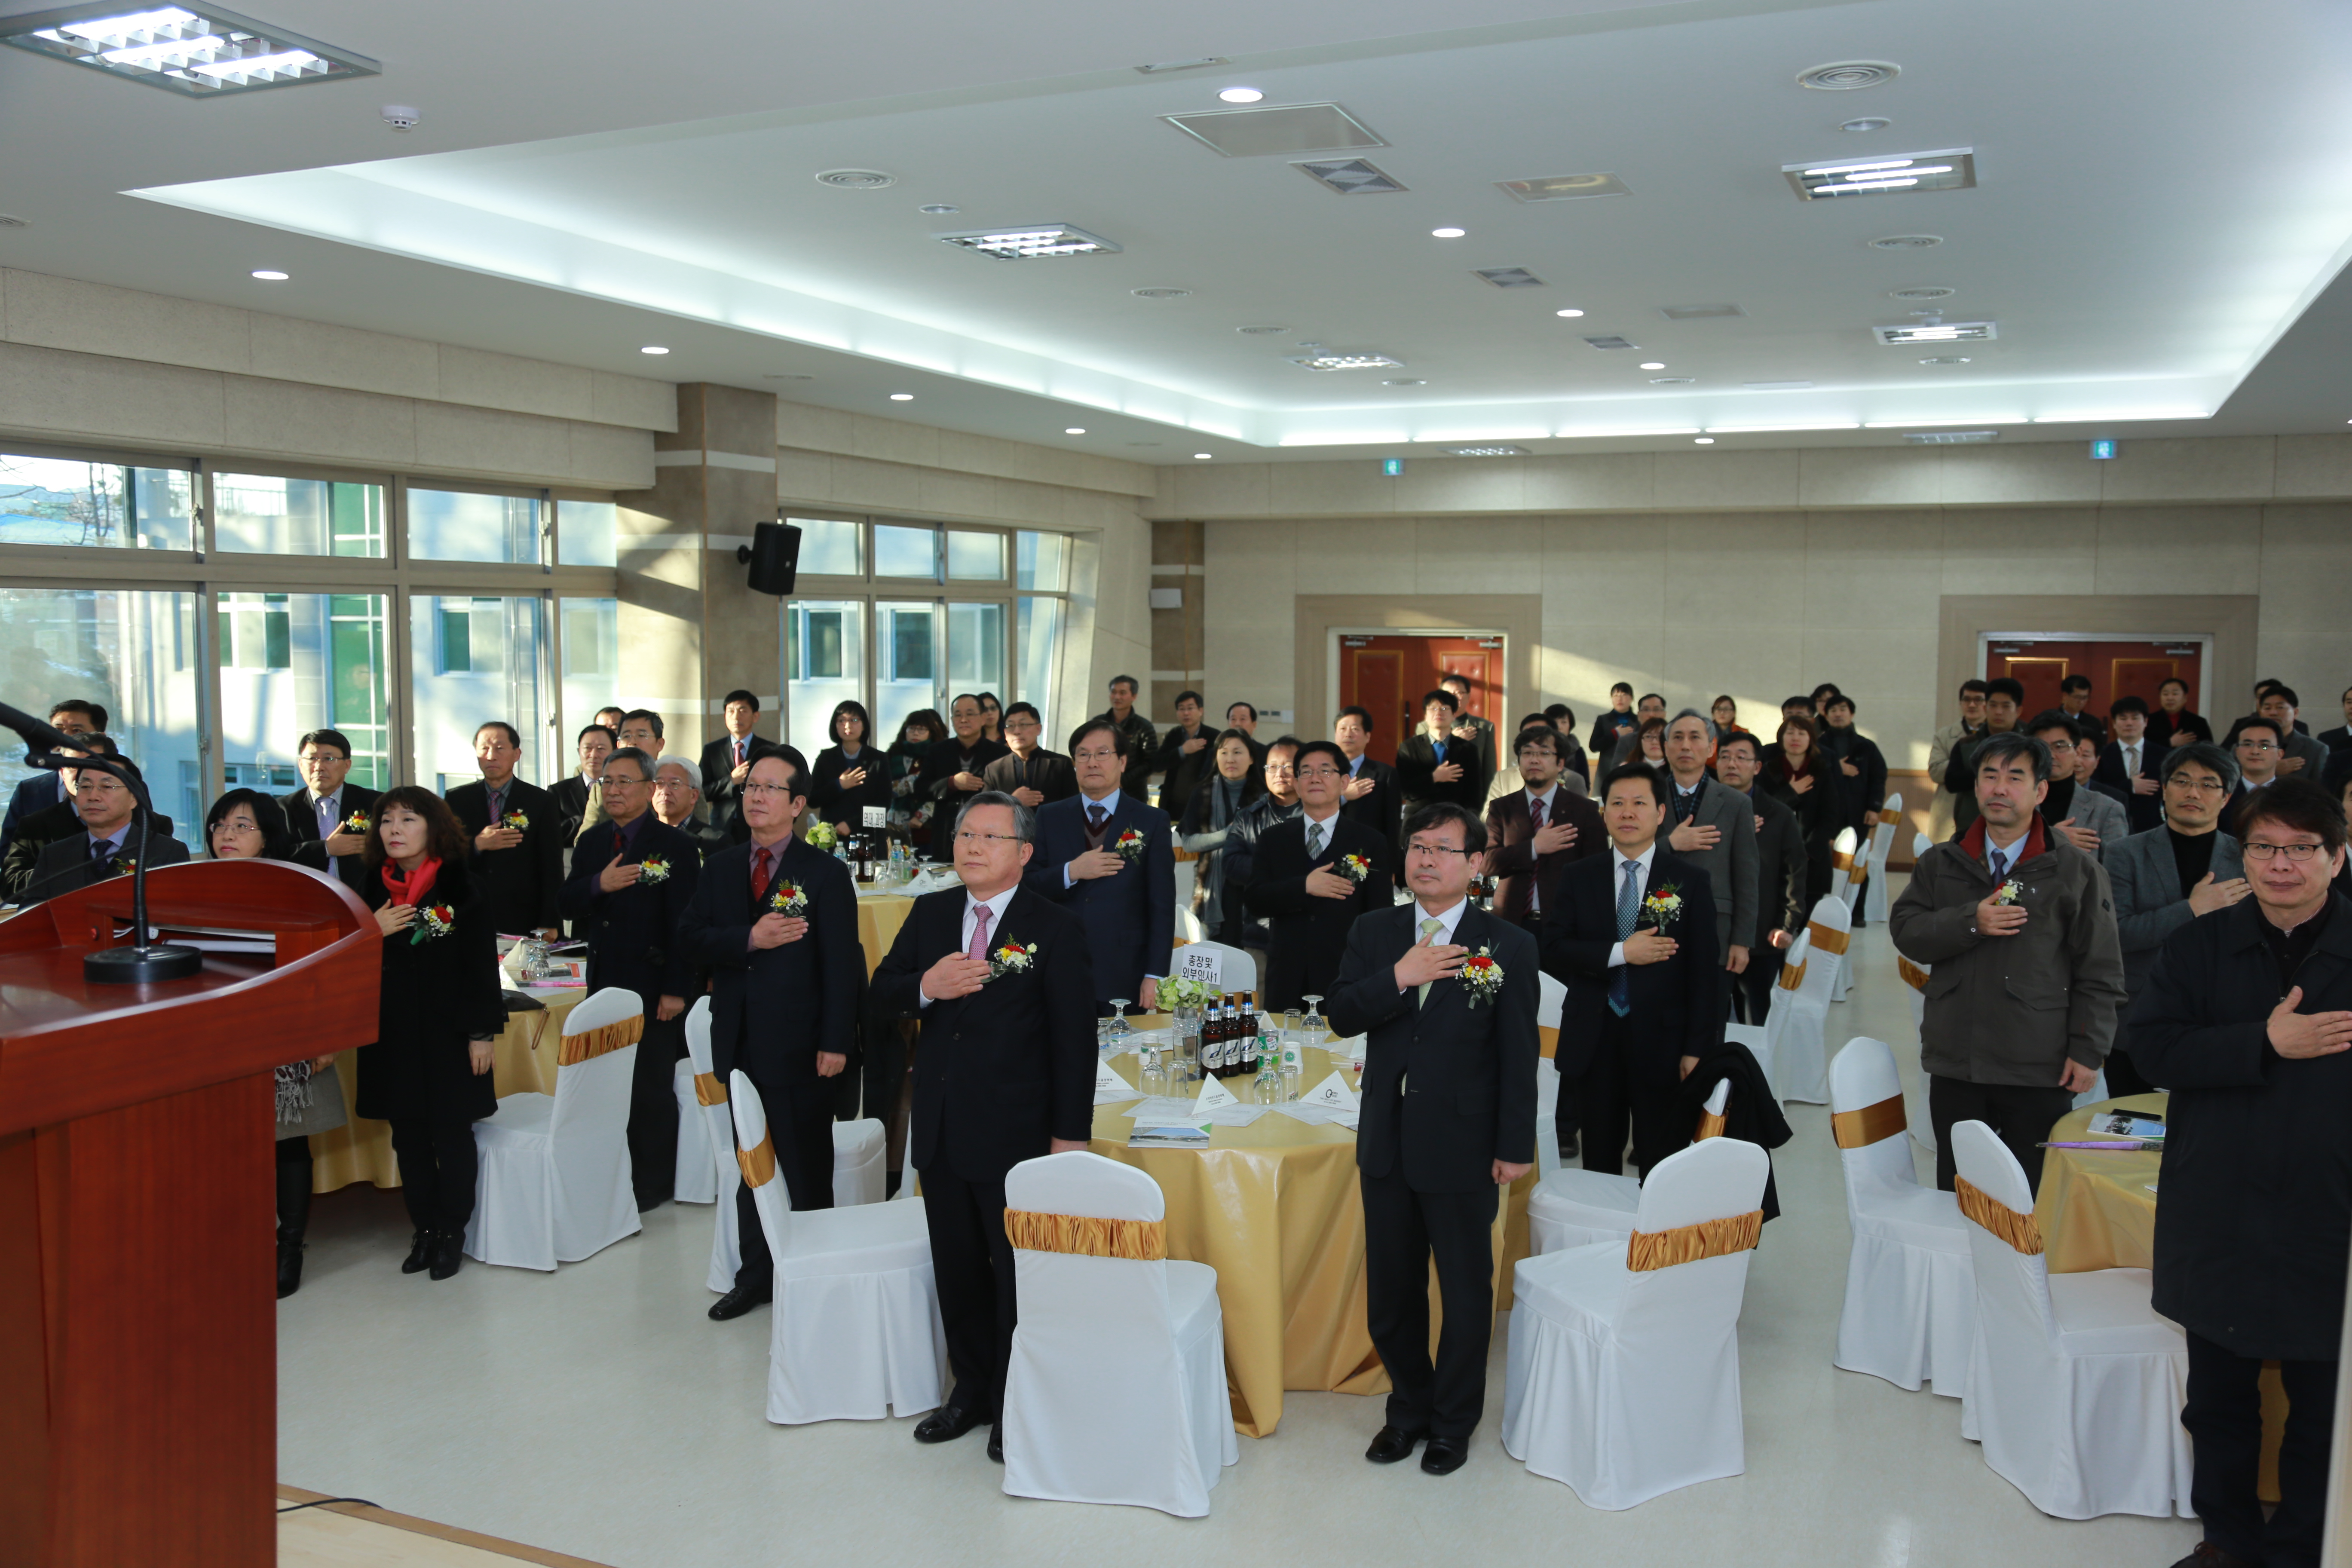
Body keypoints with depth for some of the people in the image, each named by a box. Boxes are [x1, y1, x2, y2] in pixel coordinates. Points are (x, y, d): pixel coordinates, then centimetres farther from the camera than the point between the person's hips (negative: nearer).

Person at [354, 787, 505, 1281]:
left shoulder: (460, 885, -6)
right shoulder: (372, 887, 6)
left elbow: (482, 962, -6)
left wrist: (482, 1032, -10)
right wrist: (371, 933, -11)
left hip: (447, 1029, -4)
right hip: (391, 1031, 4)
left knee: (451, 1129, 1)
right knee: (407, 1132, 8)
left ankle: (452, 1231, 14)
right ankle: (424, 1230, 20)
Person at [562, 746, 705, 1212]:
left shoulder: (675, 846, -9)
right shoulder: (591, 842, 11)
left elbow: (684, 923, -12)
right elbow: (566, 905, 6)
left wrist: (676, 990, -16)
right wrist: (598, 885, -15)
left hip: (653, 989, -6)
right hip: (605, 985, 6)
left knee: (652, 1087, 3)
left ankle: (654, 1182, 16)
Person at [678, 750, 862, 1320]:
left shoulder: (826, 873, -6)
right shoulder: (720, 867, 9)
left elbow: (843, 963, -10)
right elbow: (690, 937, 0)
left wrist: (836, 1042, -16)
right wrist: (749, 939, -17)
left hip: (798, 1046, -5)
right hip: (737, 1044, 5)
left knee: (807, 1171, 6)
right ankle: (757, 1274, 29)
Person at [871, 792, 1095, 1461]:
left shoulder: (1056, 929, -8)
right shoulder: (930, 913, 7)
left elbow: (1074, 1038, -9)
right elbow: (881, 996, 8)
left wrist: (1069, 1133, -12)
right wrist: (926, 986, -15)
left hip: (1016, 1131, -5)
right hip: (941, 1126, 5)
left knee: (1019, 1268, 6)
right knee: (957, 1267, 16)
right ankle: (972, 1390, 33)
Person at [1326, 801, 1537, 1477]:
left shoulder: (1509, 946, -7)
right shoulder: (1373, 932, 3)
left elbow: (1519, 1057, -6)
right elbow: (1341, 1016, -4)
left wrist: (1516, 1147, -7)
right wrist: (1398, 978, -20)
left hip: (1463, 1148, -3)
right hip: (1387, 1143, 3)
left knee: (1466, 1293, 12)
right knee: (1391, 1291, 15)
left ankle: (1454, 1421, 31)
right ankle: (1410, 1406, 36)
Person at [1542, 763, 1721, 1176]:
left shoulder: (1690, 882, 1)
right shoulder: (1578, 879, 5)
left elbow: (1703, 973, -2)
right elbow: (1553, 950, -4)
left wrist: (1697, 1049, -8)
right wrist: (1620, 953, -17)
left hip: (1662, 1046, -1)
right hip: (1593, 1046, 2)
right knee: (1599, 1167, 11)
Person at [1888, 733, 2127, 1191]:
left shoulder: (2077, 871, 0)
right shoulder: (1941, 864, 9)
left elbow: (2100, 973, -1)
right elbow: (1904, 930, -1)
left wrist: (2088, 1050, -7)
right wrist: (1970, 923, -15)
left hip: (2038, 1072, -2)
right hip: (1955, 1066, 3)